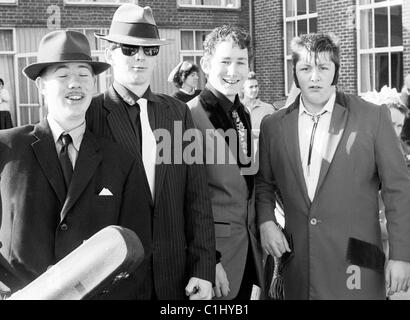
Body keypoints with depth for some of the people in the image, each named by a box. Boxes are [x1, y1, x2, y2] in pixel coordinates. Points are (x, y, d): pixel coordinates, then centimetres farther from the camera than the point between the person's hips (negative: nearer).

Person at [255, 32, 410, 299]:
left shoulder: (373, 117, -4)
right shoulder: (273, 126, 5)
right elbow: (264, 184, 18)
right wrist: (266, 222, 0)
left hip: (356, 267, -2)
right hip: (298, 268, 3)